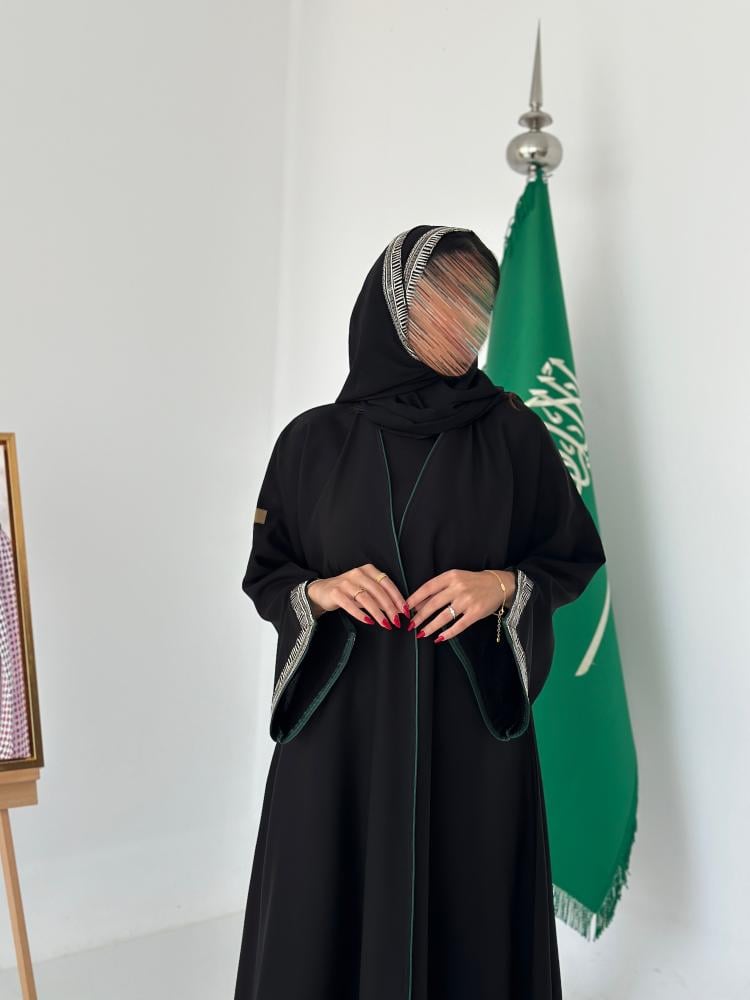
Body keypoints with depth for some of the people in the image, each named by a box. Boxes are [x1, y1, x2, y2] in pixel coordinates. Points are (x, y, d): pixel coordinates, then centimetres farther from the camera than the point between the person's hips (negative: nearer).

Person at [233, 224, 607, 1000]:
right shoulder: (312, 441, 1)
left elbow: (574, 557, 7)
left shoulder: (512, 432, 0)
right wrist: (319, 592, -13)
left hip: (472, 729, 0)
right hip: (341, 729, 0)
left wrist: (504, 585, -13)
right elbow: (264, 574, 8)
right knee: (325, 930, 6)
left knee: (469, 926, 7)